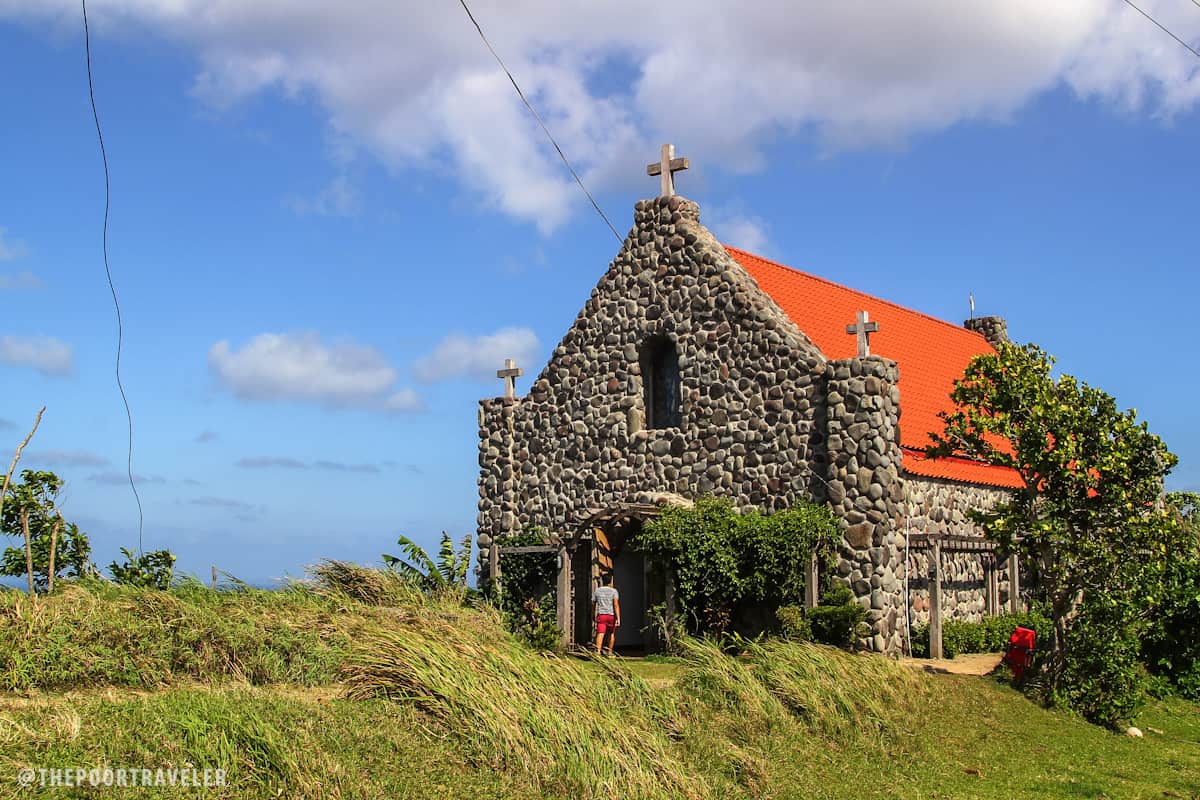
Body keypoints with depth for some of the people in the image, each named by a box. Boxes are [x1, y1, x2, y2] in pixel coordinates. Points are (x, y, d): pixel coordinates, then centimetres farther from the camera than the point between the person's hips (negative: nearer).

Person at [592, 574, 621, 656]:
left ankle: (598, 651, -29)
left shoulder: (597, 591, 8)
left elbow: (593, 605, 14)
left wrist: (593, 616, 30)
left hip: (601, 615, 1)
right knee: (612, 634, 19)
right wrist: (618, 619, -15)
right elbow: (616, 605, -12)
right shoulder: (614, 591, -1)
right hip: (611, 615, -1)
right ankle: (610, 652, 27)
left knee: (600, 634, -10)